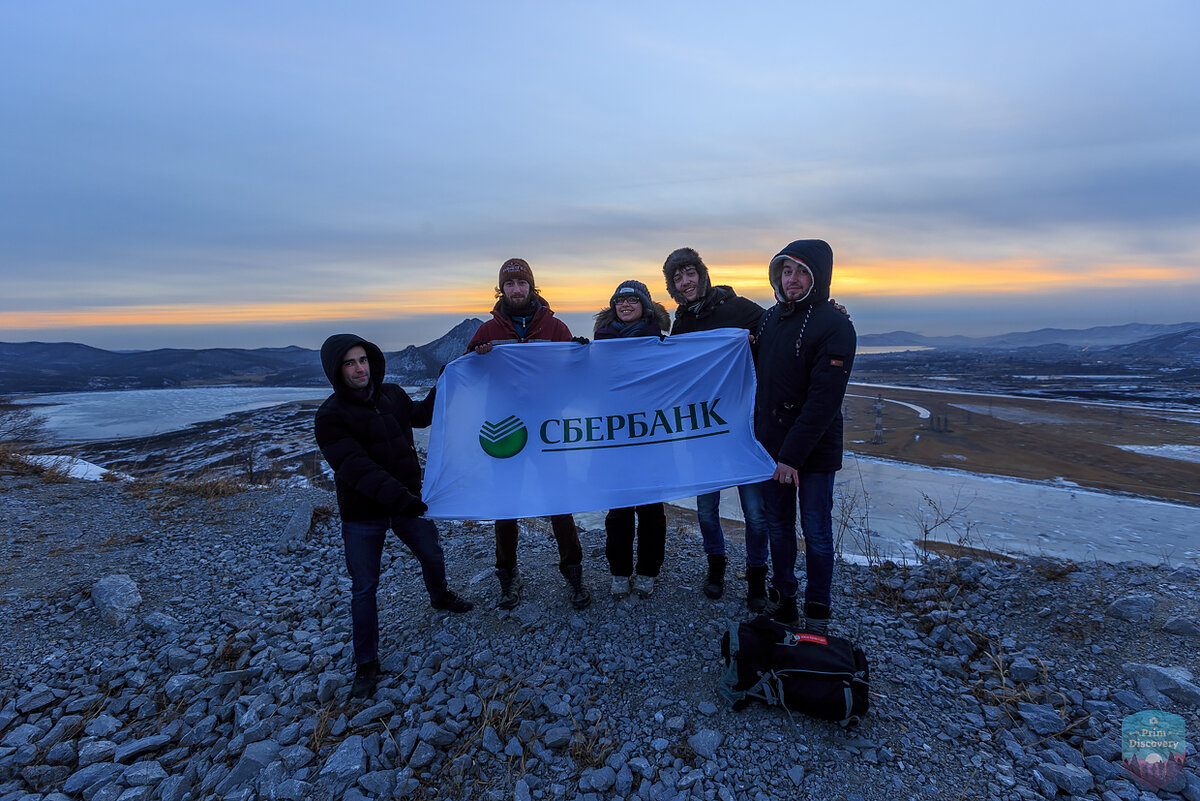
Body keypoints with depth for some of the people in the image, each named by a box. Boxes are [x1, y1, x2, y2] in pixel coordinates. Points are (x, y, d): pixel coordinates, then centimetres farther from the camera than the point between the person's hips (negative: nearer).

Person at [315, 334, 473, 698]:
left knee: (432, 556, 22)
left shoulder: (392, 394, -2)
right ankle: (366, 663, 23)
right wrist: (396, 495, -41)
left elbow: (421, 416, 19)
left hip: (408, 501, 5)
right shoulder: (331, 416, -18)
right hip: (363, 516, -5)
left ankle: (440, 597, 54)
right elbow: (355, 466, -30)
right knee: (364, 589, 5)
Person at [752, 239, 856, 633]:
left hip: (814, 452, -5)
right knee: (778, 527, 15)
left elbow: (823, 400, -18)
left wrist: (794, 454, -21)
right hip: (770, 445, 5)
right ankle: (782, 598, 31)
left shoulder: (835, 326, -12)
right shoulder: (770, 318, 8)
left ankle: (817, 612, 22)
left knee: (816, 533, 6)